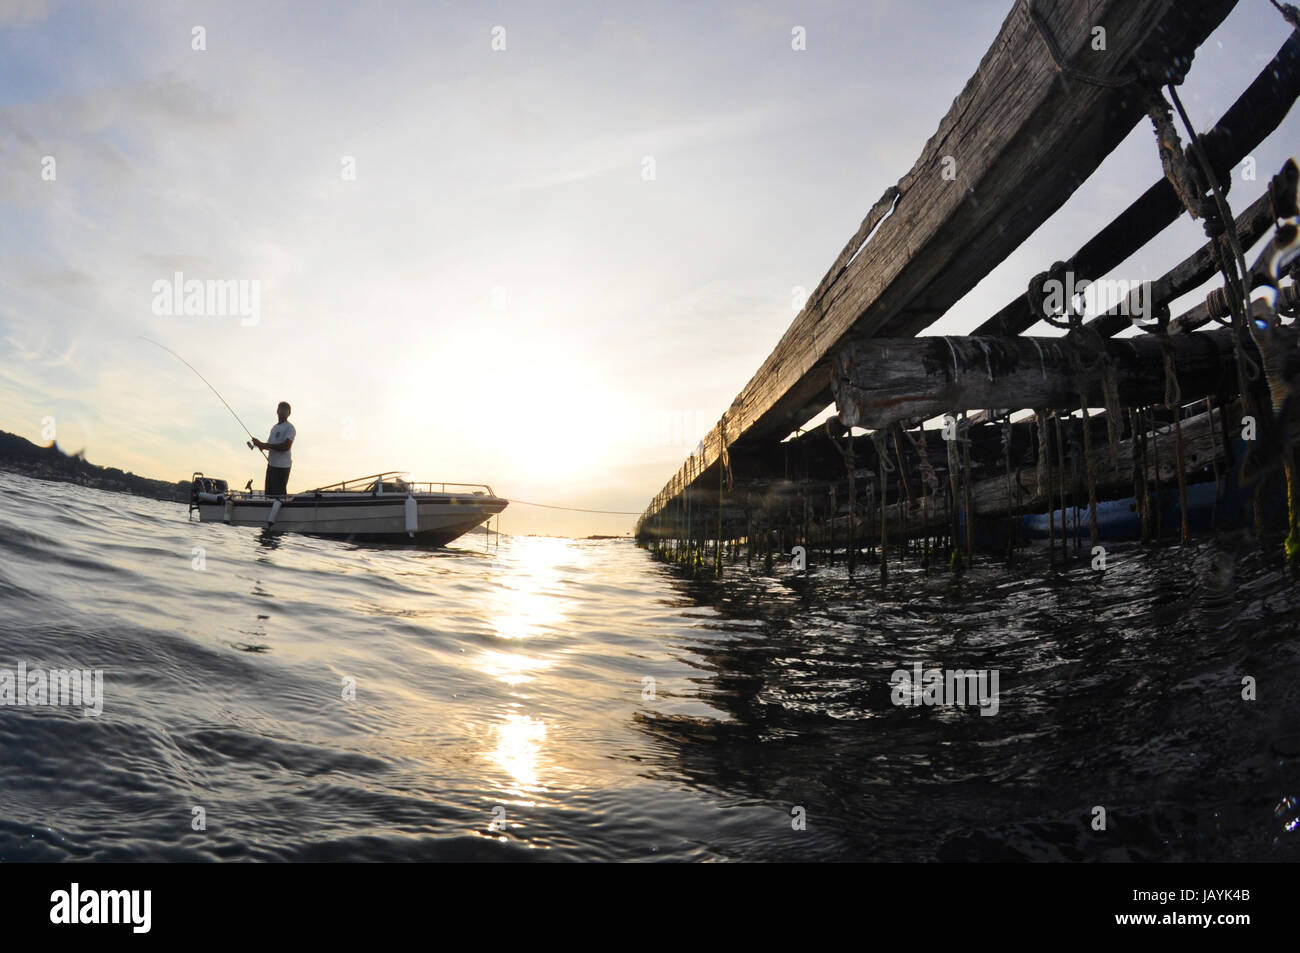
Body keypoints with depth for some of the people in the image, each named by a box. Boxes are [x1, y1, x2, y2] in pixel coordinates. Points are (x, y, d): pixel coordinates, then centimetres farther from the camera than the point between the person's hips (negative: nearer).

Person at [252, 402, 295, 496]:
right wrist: (260, 444, 1)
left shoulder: (289, 428, -9)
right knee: (269, 493, 10)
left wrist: (265, 445, -17)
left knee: (279, 494, -11)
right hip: (271, 464, 9)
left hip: (282, 467, -9)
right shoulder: (275, 427, 20)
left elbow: (286, 446, -21)